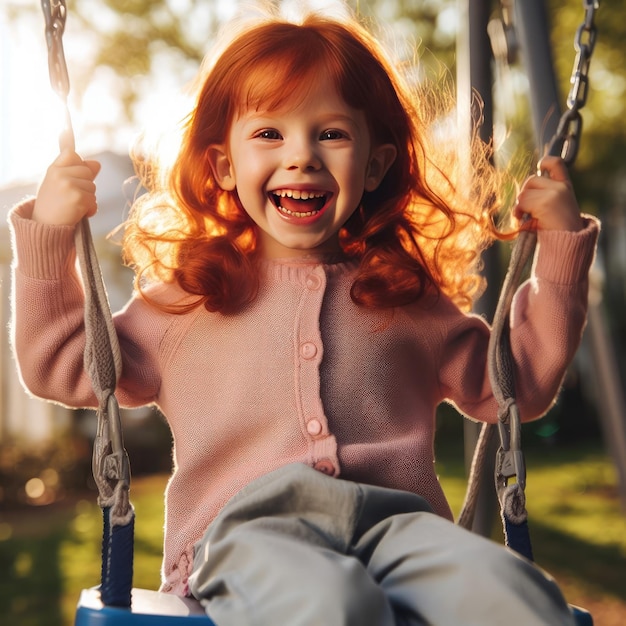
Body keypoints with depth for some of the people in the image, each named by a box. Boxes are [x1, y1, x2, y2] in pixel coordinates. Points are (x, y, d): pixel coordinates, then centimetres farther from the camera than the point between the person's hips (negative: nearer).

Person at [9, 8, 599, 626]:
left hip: (397, 518, 2)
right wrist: (49, 234, 14)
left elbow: (519, 383, 27)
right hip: (246, 529, -1)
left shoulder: (408, 298, 22)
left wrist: (561, 245, 23)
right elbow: (60, 367, 23)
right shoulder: (186, 299, 19)